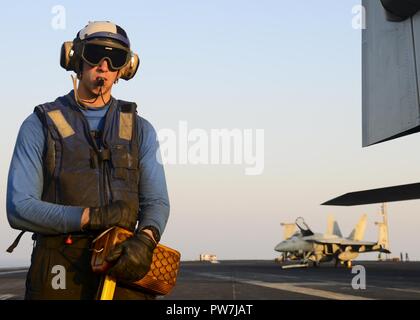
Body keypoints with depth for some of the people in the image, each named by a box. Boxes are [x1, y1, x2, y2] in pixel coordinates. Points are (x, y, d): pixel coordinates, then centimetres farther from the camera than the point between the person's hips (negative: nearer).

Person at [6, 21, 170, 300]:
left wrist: (145, 240, -19)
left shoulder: (140, 130, 13)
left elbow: (156, 202, 5)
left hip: (123, 265, 2)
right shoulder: (40, 125, 4)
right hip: (60, 272, -2)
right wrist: (92, 216, -17)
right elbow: (19, 208, -5)